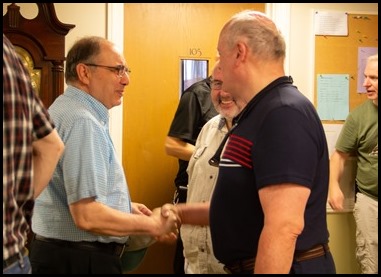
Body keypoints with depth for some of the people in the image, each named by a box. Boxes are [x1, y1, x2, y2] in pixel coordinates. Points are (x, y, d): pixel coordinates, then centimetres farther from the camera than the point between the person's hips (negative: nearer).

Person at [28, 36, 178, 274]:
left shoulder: (67, 110, 10)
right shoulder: (82, 121, -21)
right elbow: (88, 216, -28)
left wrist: (125, 207, 11)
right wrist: (152, 225, -16)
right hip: (81, 262, -10)